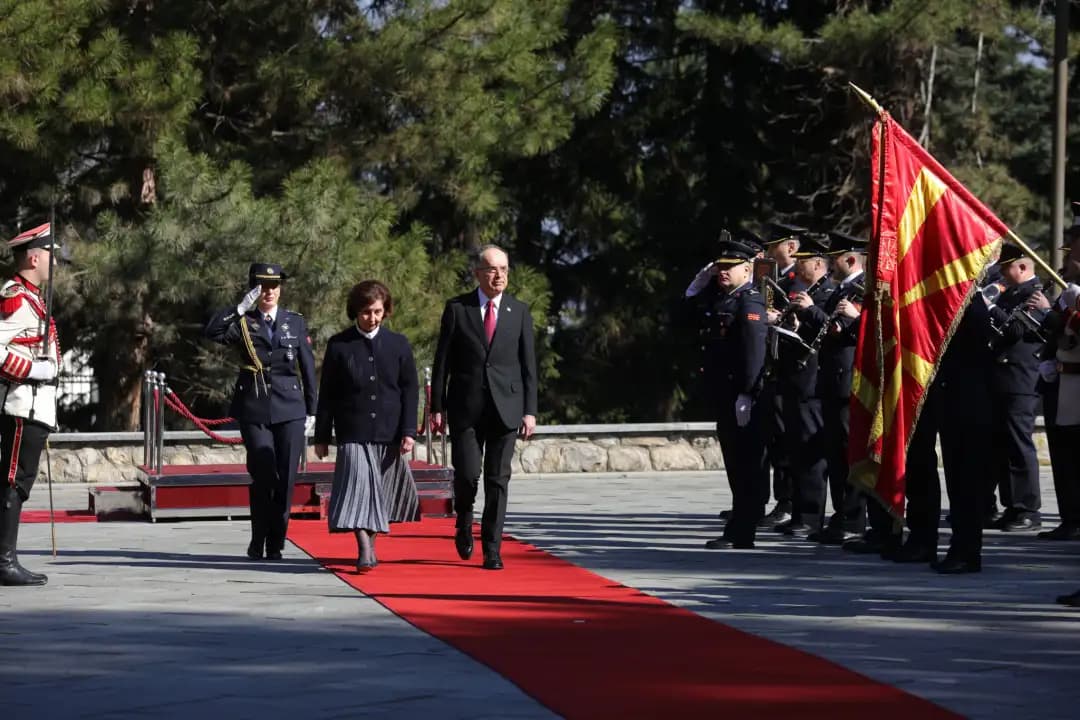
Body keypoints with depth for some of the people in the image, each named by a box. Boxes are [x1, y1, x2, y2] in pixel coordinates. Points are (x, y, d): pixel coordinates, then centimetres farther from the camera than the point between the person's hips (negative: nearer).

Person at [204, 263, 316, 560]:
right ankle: (257, 543, 6)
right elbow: (211, 332, -14)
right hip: (254, 410, -2)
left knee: (285, 479, -1)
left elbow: (307, 367, 13)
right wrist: (242, 308, -17)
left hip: (290, 410, 2)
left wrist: (311, 410, 10)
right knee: (264, 477, -8)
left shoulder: (295, 322, 11)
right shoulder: (243, 323, 5)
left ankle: (275, 544, 9)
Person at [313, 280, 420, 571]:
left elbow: (409, 391, 6)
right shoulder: (339, 346, 2)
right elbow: (327, 395, 5)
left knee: (380, 492, 10)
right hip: (353, 434, -2)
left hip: (389, 433, 2)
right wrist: (322, 436, 2)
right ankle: (365, 551, -18)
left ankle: (370, 540, 29)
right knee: (358, 487, -14)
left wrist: (408, 432, -2)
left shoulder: (398, 345, 6)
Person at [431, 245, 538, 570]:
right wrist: (437, 407, -1)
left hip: (505, 407, 1)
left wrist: (530, 410, 0)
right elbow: (442, 361, 4)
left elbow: (528, 365, 7)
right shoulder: (457, 308, 3)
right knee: (467, 472, -8)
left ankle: (492, 550, 6)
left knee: (498, 479, 0)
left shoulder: (519, 311, 7)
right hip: (465, 407, -1)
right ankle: (464, 520, 23)